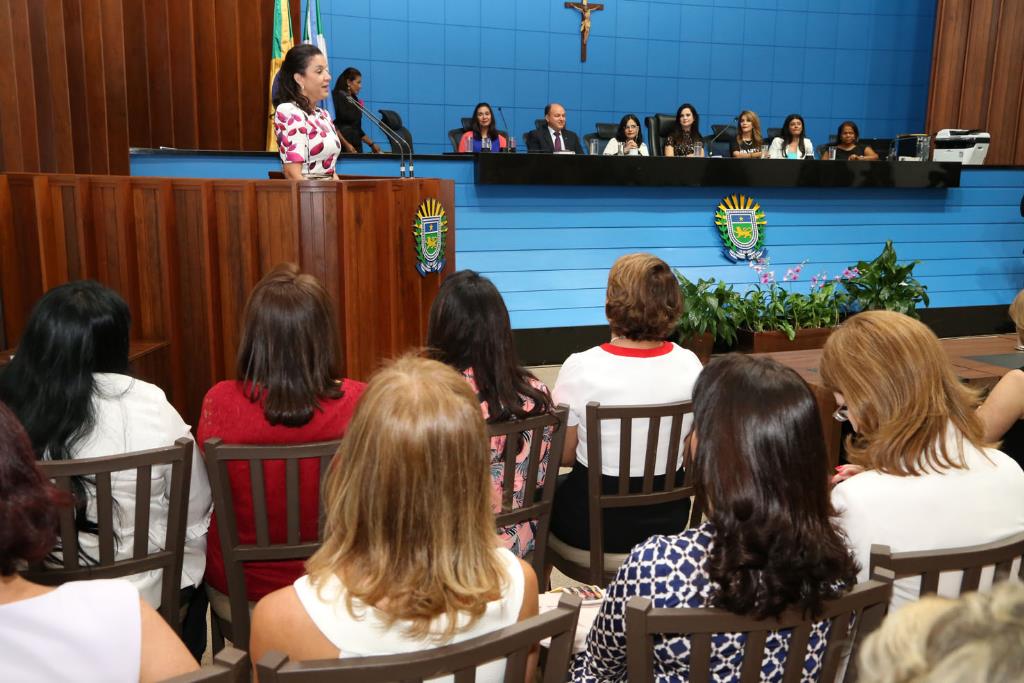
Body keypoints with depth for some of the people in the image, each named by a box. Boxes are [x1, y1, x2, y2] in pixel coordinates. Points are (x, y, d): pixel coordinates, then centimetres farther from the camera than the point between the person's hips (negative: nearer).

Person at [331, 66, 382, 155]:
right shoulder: (336, 97, -5)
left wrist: (372, 144, 17)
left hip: (356, 148, 7)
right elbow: (332, 125, -14)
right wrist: (346, 144, -20)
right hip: (342, 147, -6)